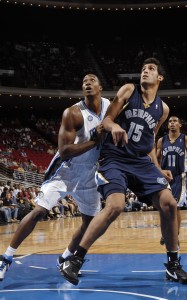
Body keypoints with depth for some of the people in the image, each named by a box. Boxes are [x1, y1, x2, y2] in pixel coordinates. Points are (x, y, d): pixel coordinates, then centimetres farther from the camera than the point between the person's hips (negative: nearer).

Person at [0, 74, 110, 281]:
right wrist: (95, 141, -32)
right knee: (39, 211, -14)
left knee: (90, 221, 7)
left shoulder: (110, 106, -7)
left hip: (89, 174, 5)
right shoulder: (73, 113, -22)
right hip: (64, 170, -5)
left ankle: (64, 260, 28)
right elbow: (64, 151, -28)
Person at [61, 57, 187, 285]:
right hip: (114, 158, -5)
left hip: (141, 161, 5)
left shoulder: (163, 109, 12)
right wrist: (114, 126, -26)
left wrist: (158, 170, 14)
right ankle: (75, 259, -15)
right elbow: (106, 119, -2)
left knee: (168, 204, -6)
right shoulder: (128, 90, 1)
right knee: (115, 206, -26)